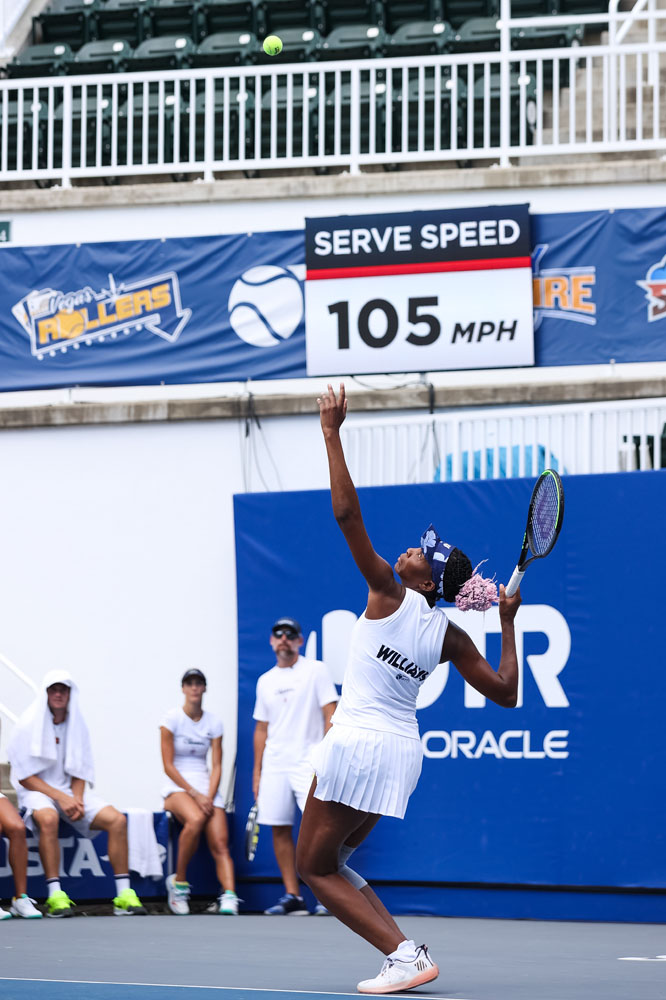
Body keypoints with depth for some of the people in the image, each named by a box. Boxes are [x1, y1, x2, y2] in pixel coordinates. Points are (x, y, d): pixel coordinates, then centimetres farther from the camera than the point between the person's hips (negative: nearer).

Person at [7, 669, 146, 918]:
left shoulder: (77, 726, 7)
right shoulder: (29, 725, -6)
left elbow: (79, 772, 11)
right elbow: (24, 776, -9)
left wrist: (77, 800, -10)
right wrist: (60, 797, -17)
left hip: (69, 792, 5)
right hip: (36, 792, -5)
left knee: (117, 819, -17)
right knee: (48, 818, -40)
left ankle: (124, 895, -16)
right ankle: (55, 896, -39)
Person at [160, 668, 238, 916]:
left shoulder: (213, 722, 10)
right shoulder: (172, 719, -1)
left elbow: (216, 766, 6)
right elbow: (168, 765, -5)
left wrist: (209, 797, -11)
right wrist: (194, 794, -13)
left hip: (206, 787, 4)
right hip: (177, 786, -4)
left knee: (220, 844, -18)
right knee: (196, 819, -35)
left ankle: (229, 897, -31)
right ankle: (178, 882, -18)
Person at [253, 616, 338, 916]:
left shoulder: (316, 670, 1)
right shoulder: (265, 681, 16)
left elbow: (330, 714, -4)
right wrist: (257, 772, 14)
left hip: (308, 762, -5)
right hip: (274, 765, 5)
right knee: (280, 829, 0)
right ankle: (292, 896, 5)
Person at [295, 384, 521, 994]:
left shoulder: (390, 594, -9)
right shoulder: (450, 637, 3)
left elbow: (347, 514, -15)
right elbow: (505, 693, 8)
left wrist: (332, 432, -11)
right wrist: (508, 624, 16)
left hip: (359, 743, -7)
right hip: (403, 750, 7)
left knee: (315, 866, 4)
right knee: (332, 863, 22)